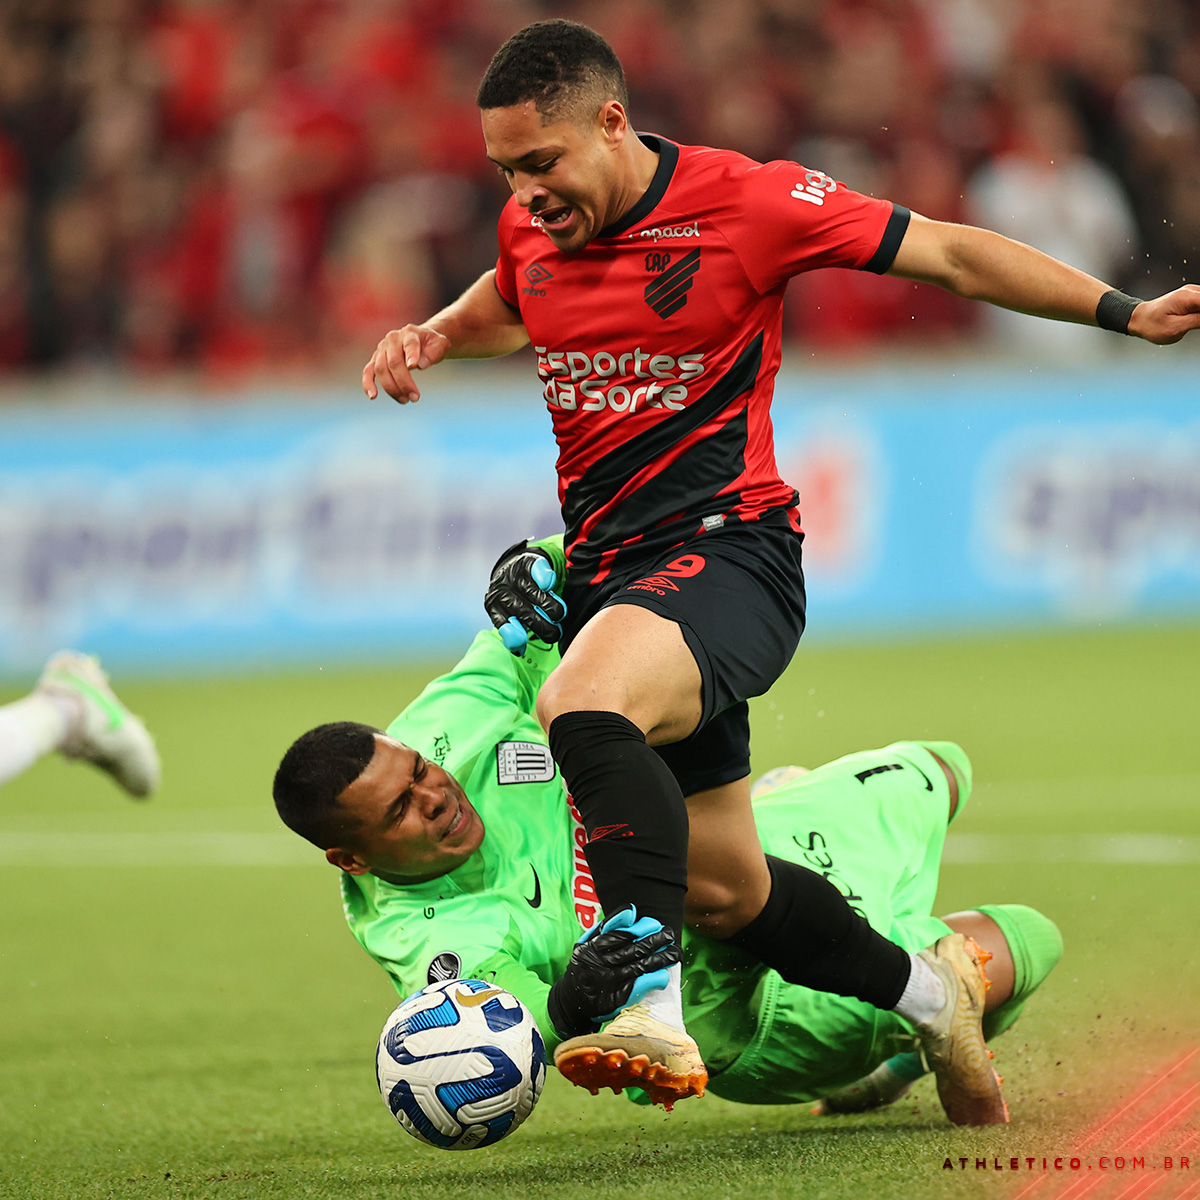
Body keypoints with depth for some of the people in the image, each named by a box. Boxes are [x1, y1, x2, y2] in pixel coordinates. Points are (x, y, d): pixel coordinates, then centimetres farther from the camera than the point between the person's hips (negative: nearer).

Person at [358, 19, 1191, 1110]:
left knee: (582, 704, -38)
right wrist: (434, 336, 8)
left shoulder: (746, 201, -11)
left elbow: (949, 253, -4)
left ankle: (655, 1012, -46)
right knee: (721, 891, 11)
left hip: (726, 550, -7)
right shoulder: (532, 228, 6)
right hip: (606, 571, 7)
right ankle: (925, 994, 35)